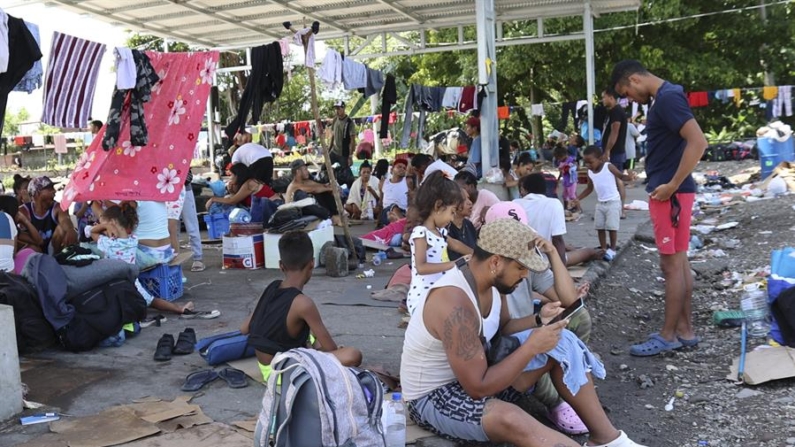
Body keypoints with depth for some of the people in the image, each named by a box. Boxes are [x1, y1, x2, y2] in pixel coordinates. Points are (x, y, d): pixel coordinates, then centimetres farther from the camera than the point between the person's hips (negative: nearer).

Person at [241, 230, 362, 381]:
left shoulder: (271, 288, 0)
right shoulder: (302, 303, -22)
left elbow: (244, 329, 11)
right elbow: (330, 349, -14)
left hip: (265, 366, 9)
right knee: (353, 355, -22)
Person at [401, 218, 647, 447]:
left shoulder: (490, 283, -5)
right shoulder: (455, 303, -33)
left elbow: (501, 329, 15)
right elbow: (478, 388, -30)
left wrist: (539, 320, -5)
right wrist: (532, 346, -25)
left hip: (474, 373, 9)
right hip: (433, 397, -9)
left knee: (562, 345, -2)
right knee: (510, 419, -39)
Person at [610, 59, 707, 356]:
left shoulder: (667, 98, -16)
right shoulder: (664, 98, 15)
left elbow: (698, 142, -25)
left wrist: (672, 185, -21)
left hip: (670, 194, -10)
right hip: (667, 192, 10)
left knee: (671, 264, -3)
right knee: (678, 261, 13)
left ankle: (669, 336, 6)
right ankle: (684, 330, 21)